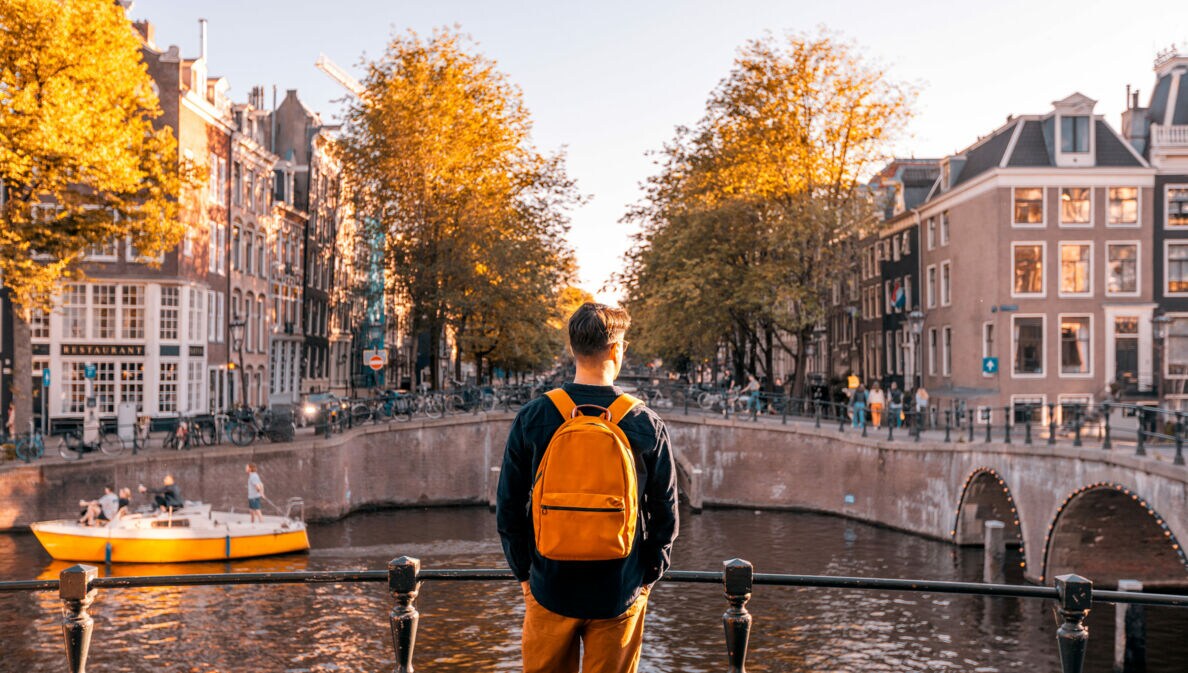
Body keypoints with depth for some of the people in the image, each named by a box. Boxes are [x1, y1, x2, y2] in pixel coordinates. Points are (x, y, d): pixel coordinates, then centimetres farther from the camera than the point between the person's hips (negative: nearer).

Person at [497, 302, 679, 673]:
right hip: (621, 593, 0)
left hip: (551, 587, 1)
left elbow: (508, 509, -2)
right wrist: (646, 577, 11)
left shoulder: (532, 419, -7)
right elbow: (666, 514, -2)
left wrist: (524, 572, 10)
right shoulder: (647, 425, -8)